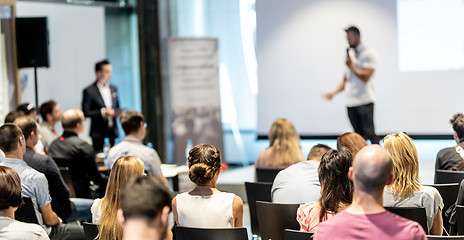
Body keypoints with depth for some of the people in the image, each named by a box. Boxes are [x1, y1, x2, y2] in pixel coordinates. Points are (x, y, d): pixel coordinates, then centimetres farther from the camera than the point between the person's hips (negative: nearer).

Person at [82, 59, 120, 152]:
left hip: (113, 132, 5)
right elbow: (85, 112, -9)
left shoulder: (113, 89, 15)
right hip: (99, 134, -5)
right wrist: (102, 112, -18)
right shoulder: (89, 91, -5)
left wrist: (117, 113, 0)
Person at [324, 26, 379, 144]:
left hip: (364, 101, -6)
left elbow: (365, 77, -14)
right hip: (351, 102, 6)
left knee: (369, 133, -10)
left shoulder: (369, 54, -3)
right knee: (359, 135, 6)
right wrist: (333, 93, 10)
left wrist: (351, 66, -8)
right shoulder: (349, 54, 18)